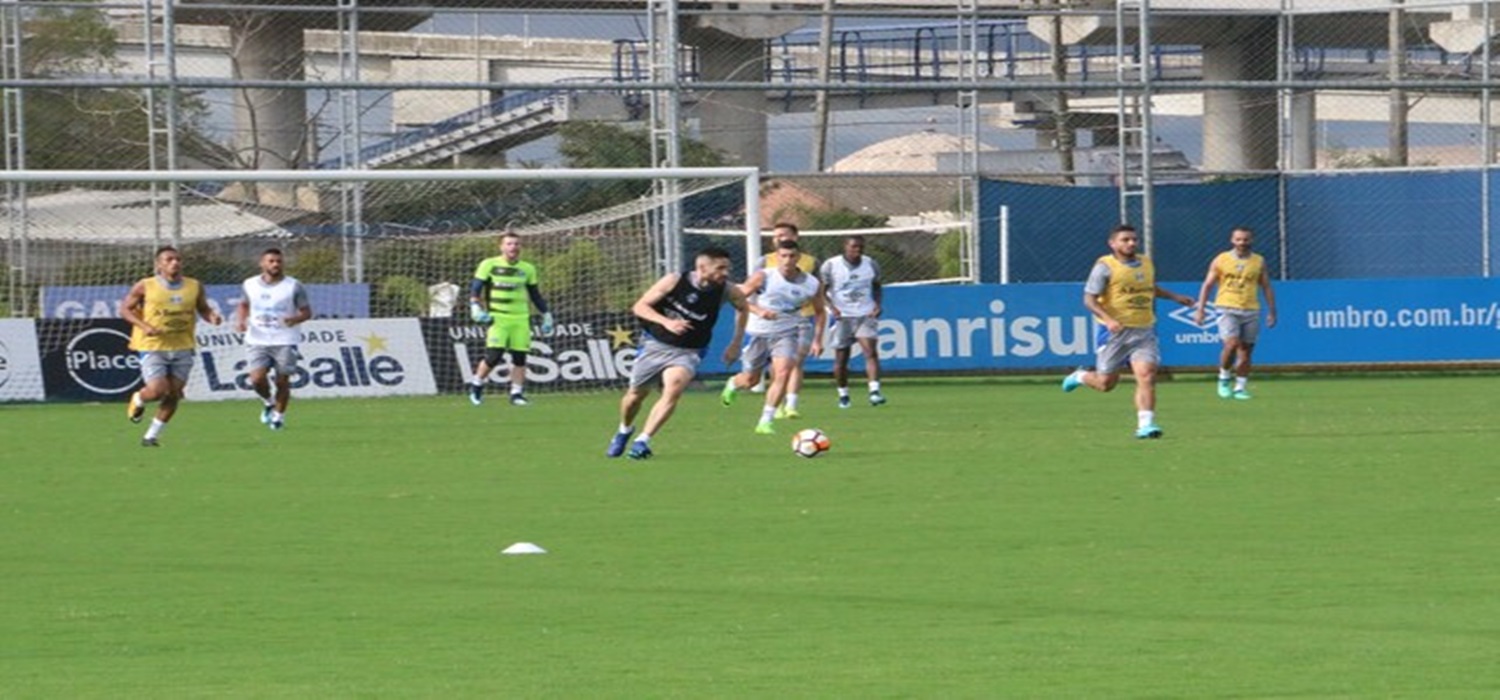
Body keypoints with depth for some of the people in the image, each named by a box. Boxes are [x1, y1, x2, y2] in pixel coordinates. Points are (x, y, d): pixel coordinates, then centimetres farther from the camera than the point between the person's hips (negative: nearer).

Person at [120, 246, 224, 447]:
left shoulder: (194, 287, 5)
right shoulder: (145, 287, -5)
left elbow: (203, 309, 16)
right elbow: (125, 309, 1)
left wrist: (212, 317, -9)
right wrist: (144, 326, -15)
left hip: (182, 348, 4)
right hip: (153, 347, -4)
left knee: (173, 395, 2)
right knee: (157, 391, -15)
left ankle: (152, 436, 17)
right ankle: (137, 401, 21)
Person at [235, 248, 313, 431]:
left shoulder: (294, 287, -3)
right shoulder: (250, 285, 6)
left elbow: (307, 311, 1)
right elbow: (244, 304, 24)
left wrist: (295, 319, -20)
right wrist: (241, 320, 4)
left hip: (285, 342, -2)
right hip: (257, 340, 2)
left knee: (282, 381, 0)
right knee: (257, 379, -13)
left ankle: (279, 415, 22)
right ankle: (268, 402, 18)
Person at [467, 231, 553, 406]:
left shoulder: (527, 269, 12)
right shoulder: (489, 265, 2)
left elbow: (535, 295, 20)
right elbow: (475, 289, 2)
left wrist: (546, 316, 18)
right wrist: (476, 308, -13)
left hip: (520, 319, 4)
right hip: (497, 318, -4)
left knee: (520, 357, -1)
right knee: (493, 356, -13)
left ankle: (517, 393, 8)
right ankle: (476, 385, 8)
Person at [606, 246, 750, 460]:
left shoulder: (727, 292, -12)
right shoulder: (674, 282, -18)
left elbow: (742, 307, 12)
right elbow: (640, 306, -13)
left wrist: (736, 343, 8)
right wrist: (666, 322, -29)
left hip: (687, 352, 0)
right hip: (655, 345, 0)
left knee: (673, 389, -28)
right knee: (636, 394, 13)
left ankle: (642, 441, -23)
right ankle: (624, 431, 45)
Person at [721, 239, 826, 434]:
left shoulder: (813, 285, -7)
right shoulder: (764, 277, -16)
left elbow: (819, 312, 10)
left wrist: (817, 339, 2)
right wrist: (758, 310, -30)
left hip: (786, 333, 1)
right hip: (759, 332, -1)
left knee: (783, 374, -22)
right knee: (749, 379, 12)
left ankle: (765, 422, -13)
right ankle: (732, 385, 51)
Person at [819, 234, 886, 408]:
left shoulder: (871, 265, 3)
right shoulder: (830, 266, -5)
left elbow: (876, 286, 19)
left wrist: (877, 304, 2)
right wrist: (831, 306, -15)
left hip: (865, 315, 1)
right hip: (841, 316, -1)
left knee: (870, 351, -17)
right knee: (841, 358, 4)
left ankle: (875, 392, -25)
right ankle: (843, 394, 22)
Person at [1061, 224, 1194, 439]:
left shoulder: (1146, 263, 11)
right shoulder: (1105, 267, -9)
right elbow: (1089, 300, -13)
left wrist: (1175, 297, 30)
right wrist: (1108, 319, -27)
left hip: (1144, 332, 4)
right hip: (1115, 332, -4)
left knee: (1147, 375, -14)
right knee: (1106, 383, 4)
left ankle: (1145, 424, -14)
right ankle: (1080, 377, 37)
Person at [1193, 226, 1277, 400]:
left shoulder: (1259, 262, 8)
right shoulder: (1221, 260, 4)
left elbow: (1267, 288, 14)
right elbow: (1207, 285, 7)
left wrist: (1272, 312, 9)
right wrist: (1200, 310, 2)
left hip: (1251, 311, 2)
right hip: (1227, 309, -2)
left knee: (1246, 350, 2)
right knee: (1232, 343, -20)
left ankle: (1241, 387, 11)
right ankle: (1224, 378, 0)